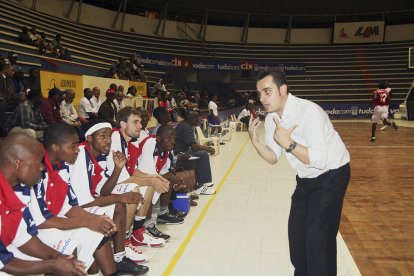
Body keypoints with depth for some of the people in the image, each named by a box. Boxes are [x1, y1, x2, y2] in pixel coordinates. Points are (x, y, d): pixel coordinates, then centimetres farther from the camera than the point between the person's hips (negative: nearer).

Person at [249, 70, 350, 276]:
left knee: (318, 235, -11)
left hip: (331, 175, -7)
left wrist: (288, 143, -35)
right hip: (306, 178, 8)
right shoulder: (271, 119, -5)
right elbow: (273, 158, -1)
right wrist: (255, 141, -17)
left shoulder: (309, 112, -28)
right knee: (296, 231, 13)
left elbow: (320, 160, -32)